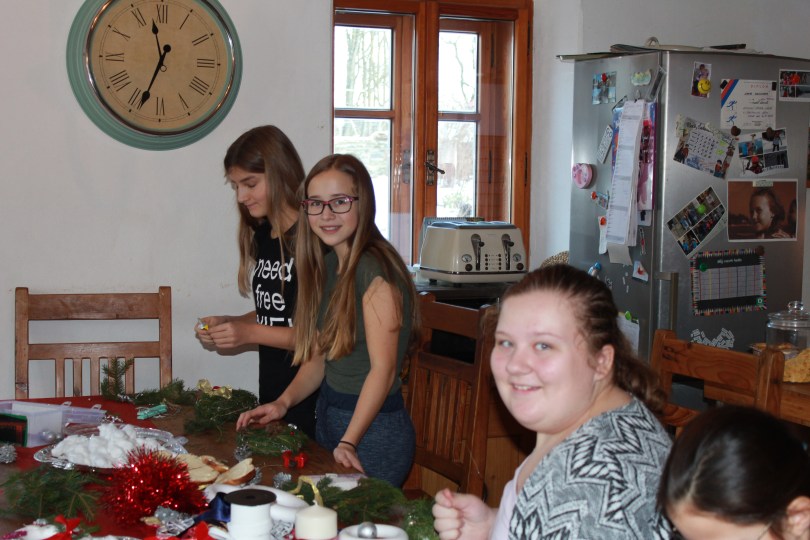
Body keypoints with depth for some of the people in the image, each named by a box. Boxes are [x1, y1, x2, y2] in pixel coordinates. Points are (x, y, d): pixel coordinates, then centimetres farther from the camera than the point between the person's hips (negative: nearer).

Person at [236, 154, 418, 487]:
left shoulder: (375, 270, -18)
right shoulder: (327, 265, 9)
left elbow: (383, 369, -20)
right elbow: (318, 356, 11)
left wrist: (348, 441, -23)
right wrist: (283, 403, -2)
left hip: (373, 429, -8)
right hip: (329, 418, 8)